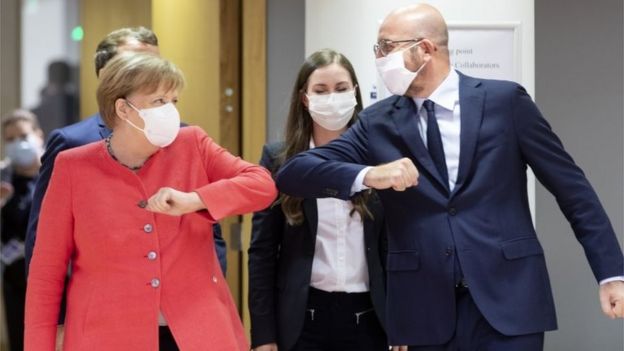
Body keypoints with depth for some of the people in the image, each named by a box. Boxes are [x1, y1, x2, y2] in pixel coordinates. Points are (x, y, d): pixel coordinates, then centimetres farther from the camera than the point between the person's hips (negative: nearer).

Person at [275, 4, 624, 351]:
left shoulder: (505, 100, 0)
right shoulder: (378, 123, 6)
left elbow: (572, 186, 4)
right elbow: (293, 173, -2)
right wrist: (367, 175, -20)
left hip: (508, 301, -2)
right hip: (425, 310, 2)